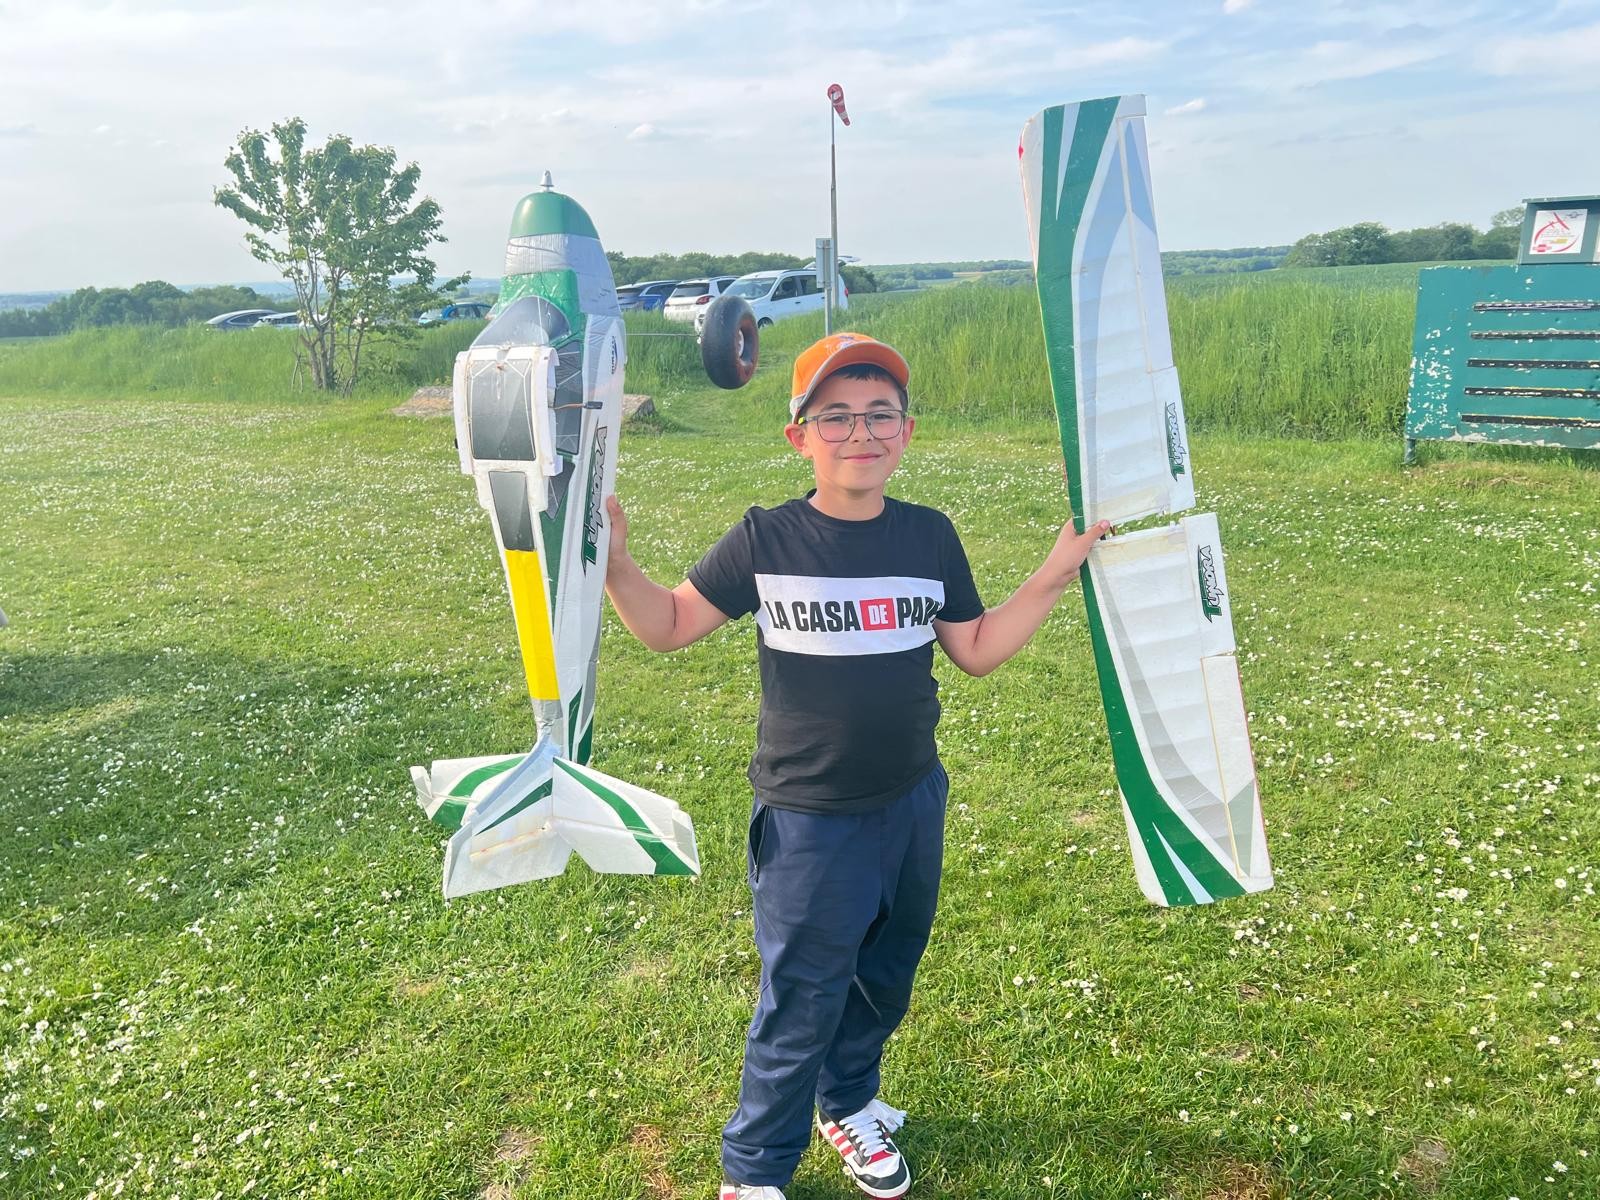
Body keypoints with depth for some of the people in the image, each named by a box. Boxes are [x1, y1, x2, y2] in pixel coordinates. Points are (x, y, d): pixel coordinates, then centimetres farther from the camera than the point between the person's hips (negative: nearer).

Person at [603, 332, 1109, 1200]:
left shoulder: (930, 536, -1)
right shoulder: (765, 540, -11)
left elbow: (976, 650, 6)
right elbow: (668, 627, -4)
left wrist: (1054, 575, -2)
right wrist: (614, 565, -21)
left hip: (914, 805, 4)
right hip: (808, 820, -4)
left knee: (884, 979, 22)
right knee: (800, 1004, 5)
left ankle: (849, 1105, 50)